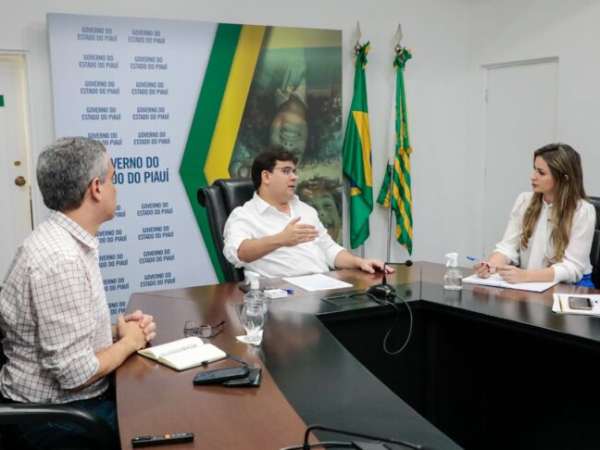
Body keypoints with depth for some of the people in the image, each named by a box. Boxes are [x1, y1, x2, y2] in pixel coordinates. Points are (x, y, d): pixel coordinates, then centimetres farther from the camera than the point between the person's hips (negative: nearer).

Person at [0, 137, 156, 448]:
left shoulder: (65, 241, 2)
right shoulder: (61, 260, -28)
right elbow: (76, 374, -27)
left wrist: (117, 330, -2)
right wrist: (129, 341, -11)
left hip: (69, 398, 8)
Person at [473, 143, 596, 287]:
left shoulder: (583, 211, -12)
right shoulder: (524, 201, 1)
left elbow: (571, 268, -18)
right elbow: (508, 246, -3)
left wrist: (525, 275, -33)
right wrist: (491, 265, -26)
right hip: (526, 282, 3)